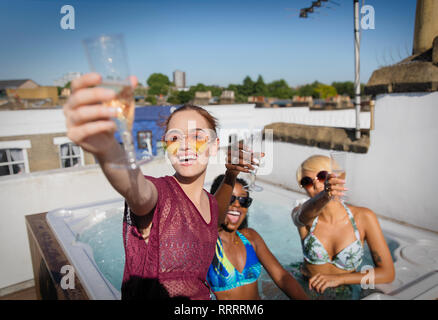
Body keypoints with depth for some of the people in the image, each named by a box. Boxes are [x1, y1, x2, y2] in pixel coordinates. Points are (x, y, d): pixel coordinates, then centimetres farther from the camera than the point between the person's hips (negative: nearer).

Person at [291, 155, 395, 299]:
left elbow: (388, 273, -8)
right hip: (305, 292, 1)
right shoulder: (300, 213, -10)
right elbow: (306, 214, -34)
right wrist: (325, 196, -54)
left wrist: (338, 279, -17)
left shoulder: (364, 217, -10)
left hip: (347, 294, -1)